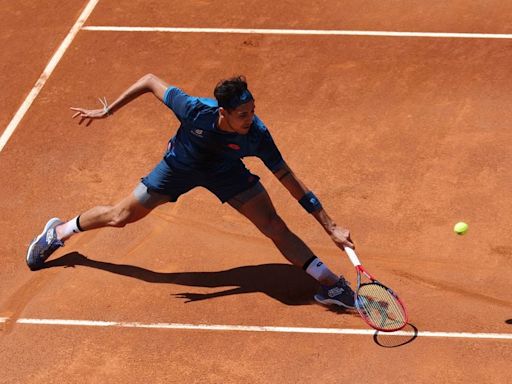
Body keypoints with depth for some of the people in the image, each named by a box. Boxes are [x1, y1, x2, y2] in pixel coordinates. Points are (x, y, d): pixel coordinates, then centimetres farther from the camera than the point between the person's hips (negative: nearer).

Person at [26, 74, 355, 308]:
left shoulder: (257, 135, -36)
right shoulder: (194, 109, -40)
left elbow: (290, 181, -30)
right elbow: (150, 80, -23)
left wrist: (331, 227, -30)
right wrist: (107, 111, -18)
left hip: (225, 171, 0)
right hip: (181, 165, 0)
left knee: (275, 227, -14)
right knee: (121, 216, 10)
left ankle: (331, 284, -4)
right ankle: (58, 233, 38)